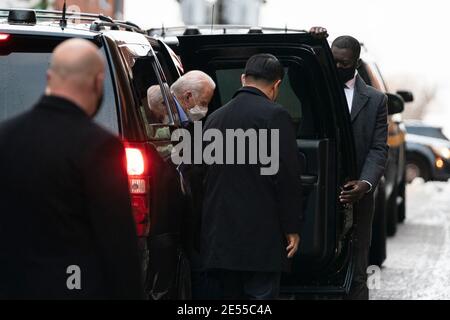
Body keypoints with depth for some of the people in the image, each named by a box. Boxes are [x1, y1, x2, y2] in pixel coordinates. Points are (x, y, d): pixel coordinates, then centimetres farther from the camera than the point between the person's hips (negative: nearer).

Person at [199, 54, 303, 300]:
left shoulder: (215, 118, 12)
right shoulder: (275, 116, -8)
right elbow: (287, 177, -11)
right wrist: (291, 228, -4)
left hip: (219, 236, 6)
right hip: (261, 236, -6)